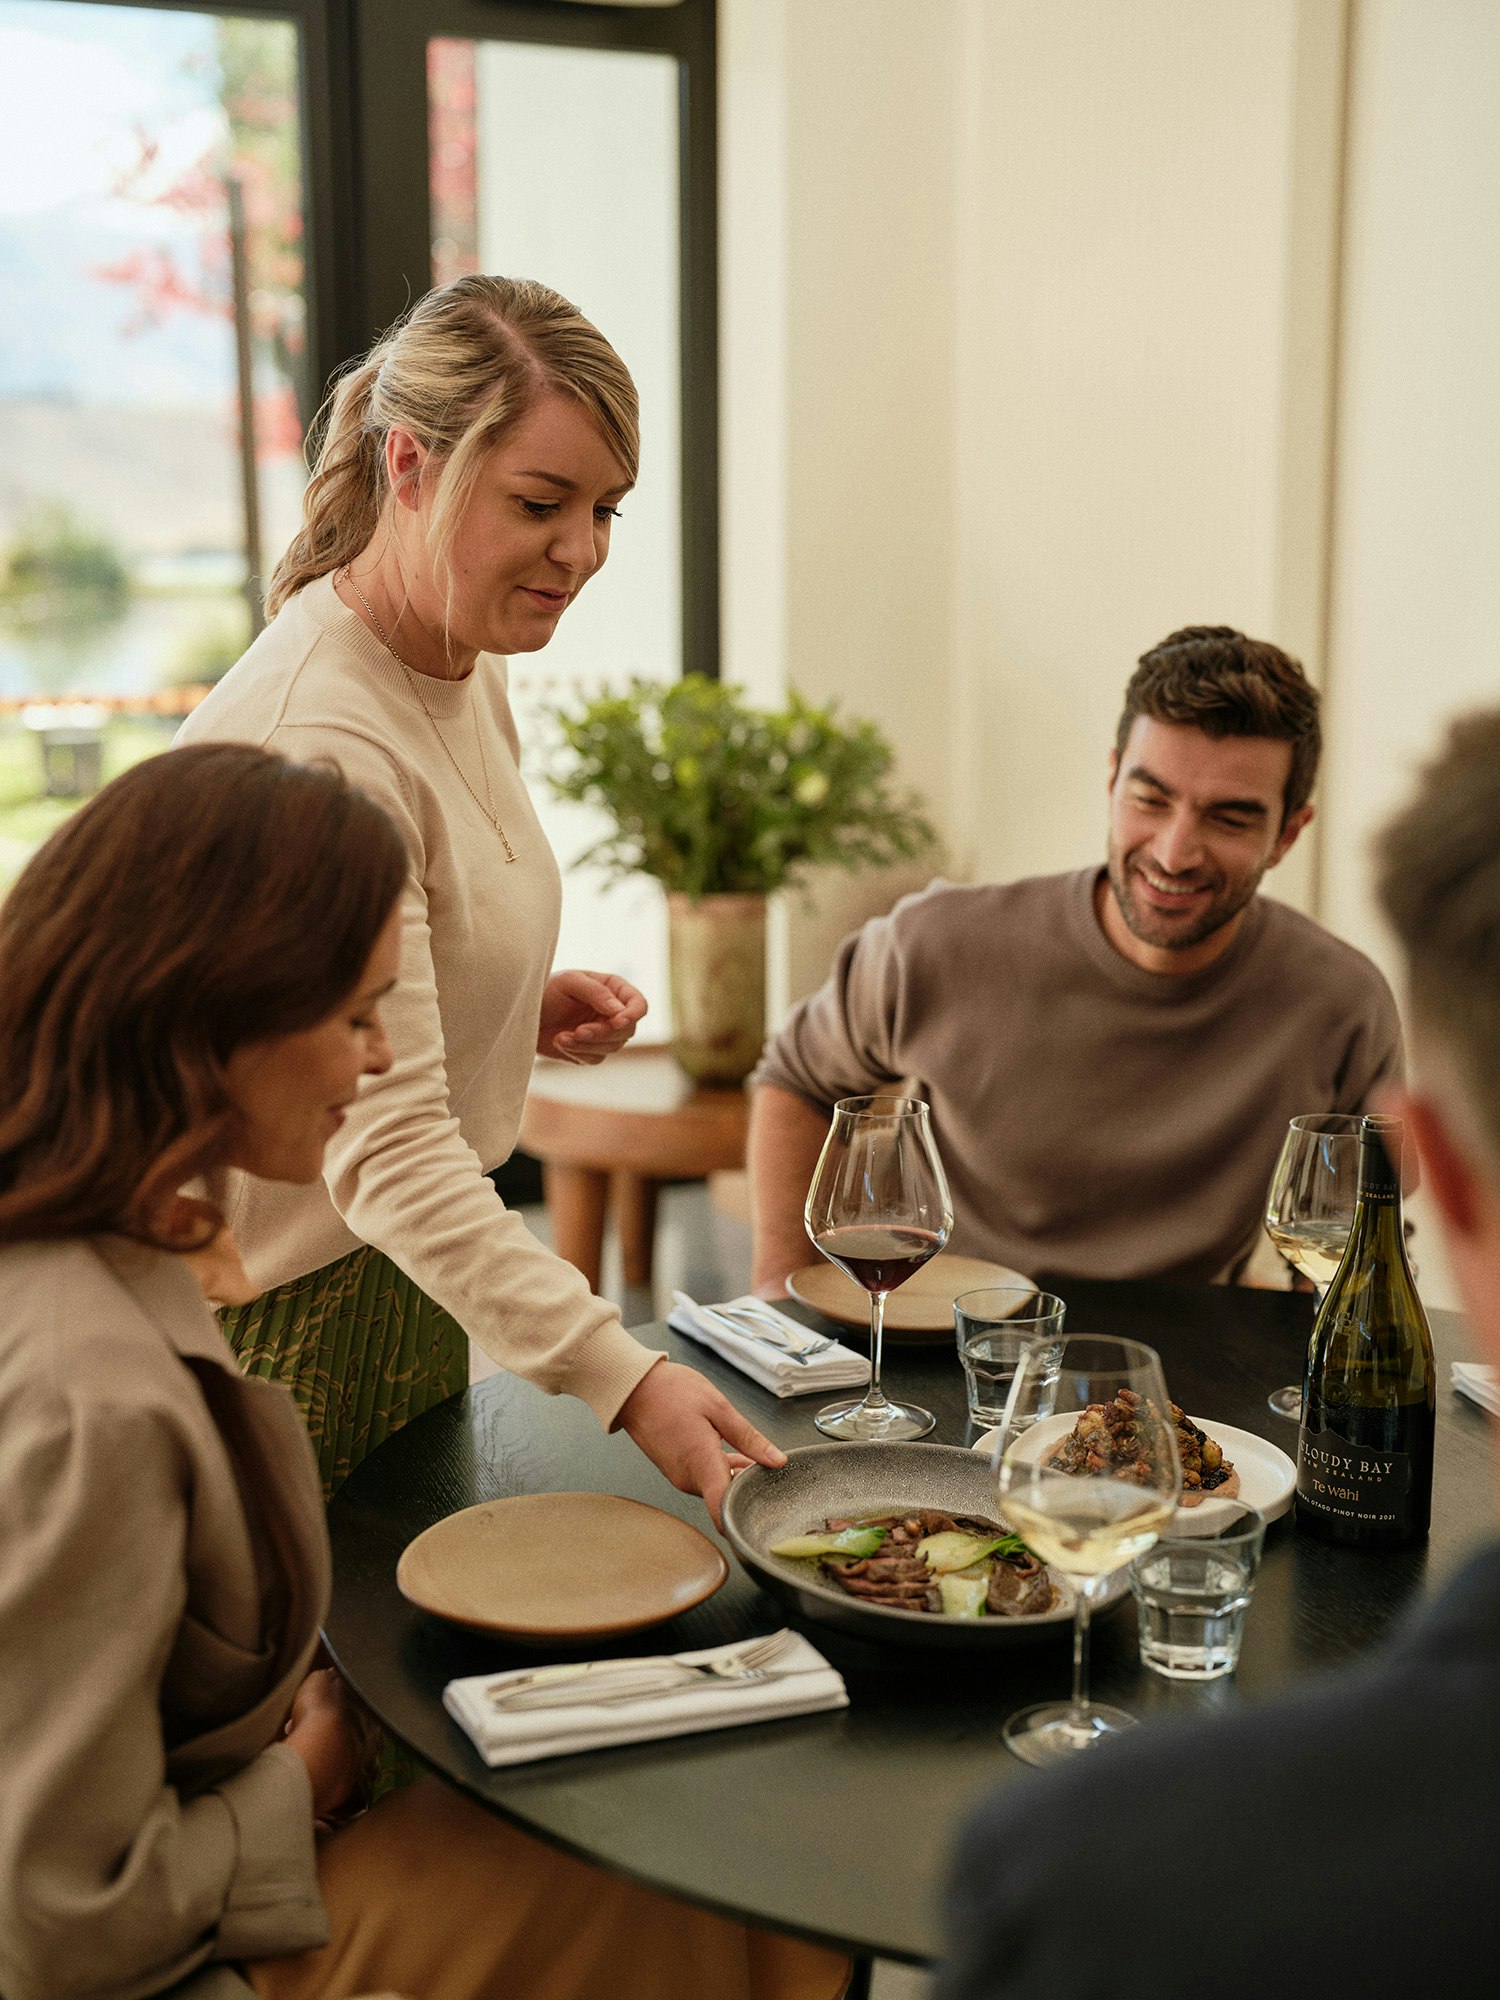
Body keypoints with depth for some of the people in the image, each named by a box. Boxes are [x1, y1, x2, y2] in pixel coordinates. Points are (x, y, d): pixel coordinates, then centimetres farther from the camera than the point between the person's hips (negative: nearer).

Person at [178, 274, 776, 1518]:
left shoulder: (466, 665, 3)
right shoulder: (317, 738, -27)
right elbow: (383, 1142, -32)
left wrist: (526, 1008, -1)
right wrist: (620, 1378, -38)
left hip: (416, 1276, 9)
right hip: (278, 1315, -9)